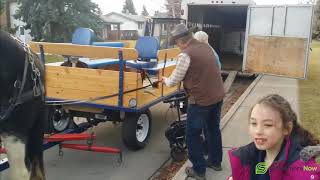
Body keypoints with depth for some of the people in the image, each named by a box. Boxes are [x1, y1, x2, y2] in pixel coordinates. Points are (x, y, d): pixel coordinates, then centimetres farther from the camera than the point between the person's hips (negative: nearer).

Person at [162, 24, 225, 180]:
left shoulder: (185, 54, -17)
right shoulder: (206, 47, 7)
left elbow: (174, 80, -9)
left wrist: (166, 80, 13)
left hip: (201, 100, -8)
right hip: (218, 96, 8)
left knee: (193, 135, 7)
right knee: (213, 129, 22)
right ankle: (215, 161, 38)